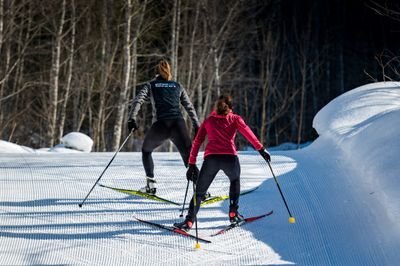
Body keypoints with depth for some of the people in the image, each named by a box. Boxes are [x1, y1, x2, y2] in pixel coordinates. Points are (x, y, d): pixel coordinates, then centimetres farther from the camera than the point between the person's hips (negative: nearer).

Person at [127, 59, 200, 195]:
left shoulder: (151, 86, 15)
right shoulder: (178, 86, 21)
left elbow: (137, 101, -1)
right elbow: (189, 107, 18)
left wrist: (131, 120, -9)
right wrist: (197, 126, 21)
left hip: (160, 125, -1)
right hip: (178, 124, 1)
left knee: (146, 150, 24)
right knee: (189, 157, 1)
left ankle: (151, 184, 17)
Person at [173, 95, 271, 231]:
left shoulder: (208, 120, 24)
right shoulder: (234, 119, 18)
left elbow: (197, 142, 17)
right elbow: (247, 133, 2)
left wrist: (192, 164, 17)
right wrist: (261, 149, -1)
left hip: (211, 157, 1)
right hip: (230, 157, 0)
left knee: (199, 191, 9)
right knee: (235, 180, 31)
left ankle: (189, 221, -7)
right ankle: (233, 213, 22)